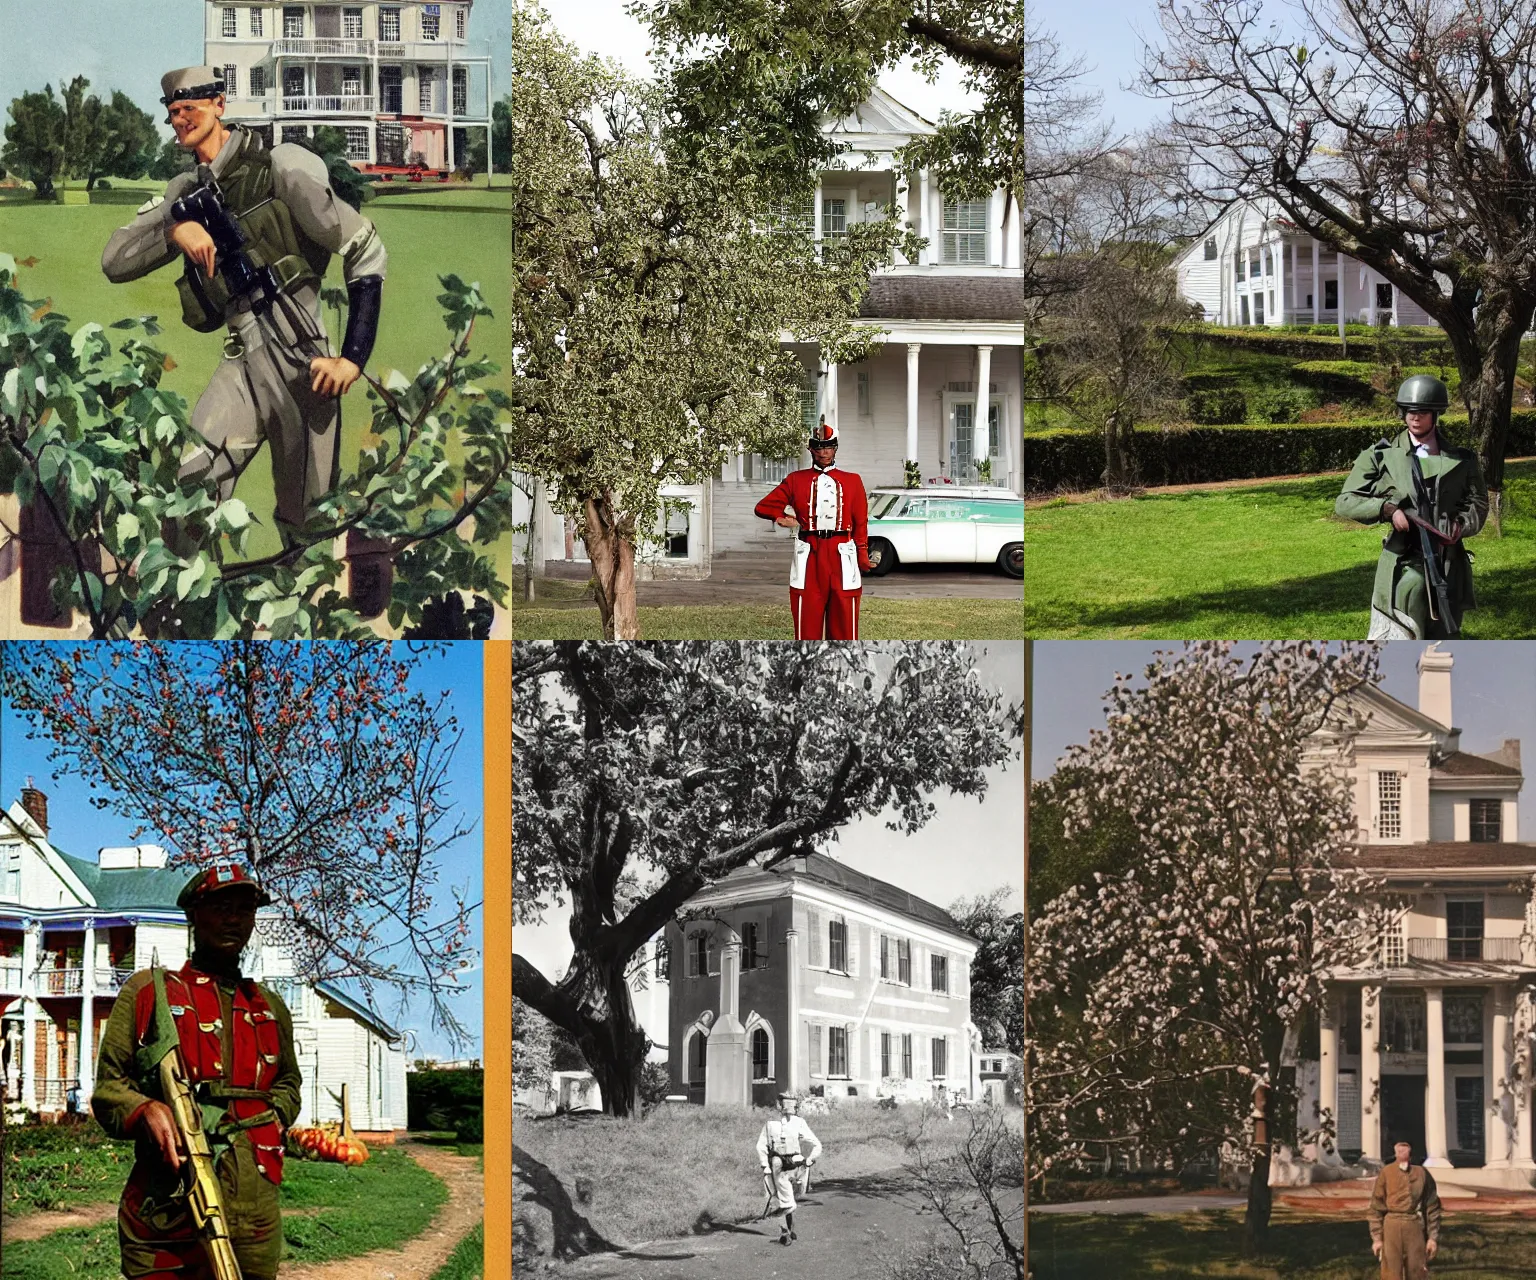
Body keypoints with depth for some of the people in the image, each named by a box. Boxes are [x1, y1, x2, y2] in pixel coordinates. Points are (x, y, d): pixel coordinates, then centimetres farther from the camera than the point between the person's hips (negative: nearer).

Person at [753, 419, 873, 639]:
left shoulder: (852, 481, 12)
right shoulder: (796, 480, 10)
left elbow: (861, 523, 11)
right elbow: (763, 507, 12)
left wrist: (863, 557, 2)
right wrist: (780, 519, -6)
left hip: (842, 558, 1)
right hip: (809, 559, -1)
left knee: (844, 626, 0)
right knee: (808, 626, -2)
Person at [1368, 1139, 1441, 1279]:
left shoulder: (1422, 1173, 4)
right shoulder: (1385, 1173, 2)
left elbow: (1432, 1207, 6)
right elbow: (1376, 1208, 4)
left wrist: (1433, 1237, 2)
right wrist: (1376, 1238, -1)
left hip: (1416, 1227, 1)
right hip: (1392, 1227, -1)